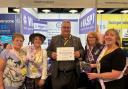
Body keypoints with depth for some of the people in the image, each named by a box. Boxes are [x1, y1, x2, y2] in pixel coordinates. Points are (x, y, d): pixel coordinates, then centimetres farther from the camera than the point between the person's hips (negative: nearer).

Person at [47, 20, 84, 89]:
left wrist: (79, 53, -13)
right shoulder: (54, 39, 7)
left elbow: (82, 50, 10)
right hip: (58, 73, -1)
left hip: (72, 73, 1)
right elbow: (48, 51, 8)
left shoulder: (77, 39, 9)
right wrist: (51, 54, -14)